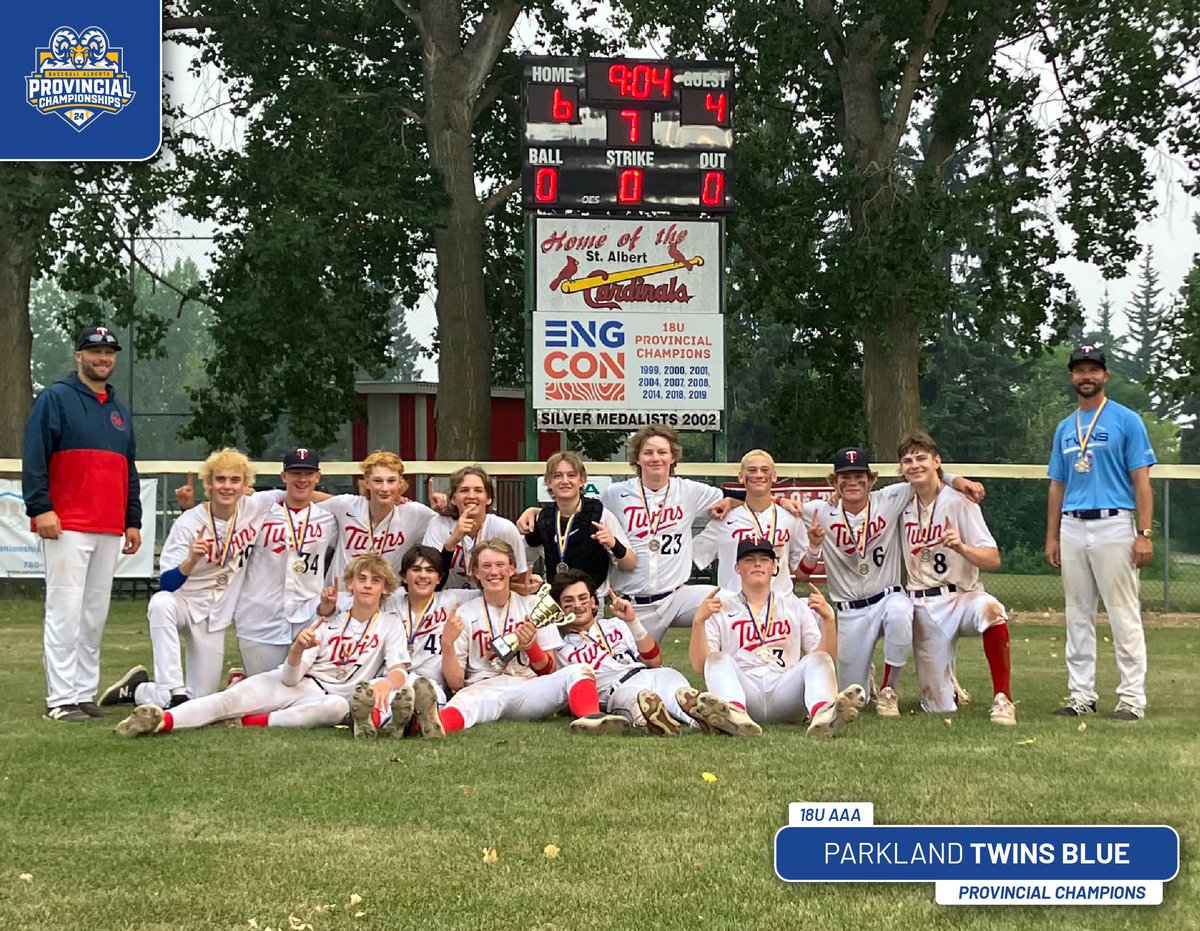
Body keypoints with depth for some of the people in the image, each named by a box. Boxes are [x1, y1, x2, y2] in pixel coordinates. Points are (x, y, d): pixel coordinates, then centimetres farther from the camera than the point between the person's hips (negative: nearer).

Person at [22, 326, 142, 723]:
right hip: (67, 526, -7)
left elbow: (130, 471, 23)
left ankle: (85, 693, 13)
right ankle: (60, 700, -8)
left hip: (110, 531, 7)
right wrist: (40, 508, -16)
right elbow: (34, 457, -7)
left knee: (96, 615, 7)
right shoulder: (55, 399, 0)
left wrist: (133, 521, 17)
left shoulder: (120, 411, 21)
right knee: (65, 612, -9)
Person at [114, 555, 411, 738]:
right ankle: (164, 719, -47)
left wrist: (386, 683, -34)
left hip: (333, 696, -3)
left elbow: (398, 672, -7)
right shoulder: (328, 621, 14)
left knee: (339, 708, -41)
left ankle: (252, 723, -43)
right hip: (295, 683, 3)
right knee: (232, 698, -26)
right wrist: (297, 648, -22)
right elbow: (291, 676, 2)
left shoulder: (390, 625, 9)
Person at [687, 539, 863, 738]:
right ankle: (735, 715, -58)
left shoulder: (795, 606, 20)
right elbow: (700, 665, 4)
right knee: (719, 659, -26)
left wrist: (828, 618, -5)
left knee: (817, 659, -22)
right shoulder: (721, 607, 15)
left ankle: (824, 715, -55)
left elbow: (826, 658, 11)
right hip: (742, 692, -1)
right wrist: (698, 621, -10)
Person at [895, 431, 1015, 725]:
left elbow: (993, 560, -13)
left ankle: (1003, 700, -31)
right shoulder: (903, 504, 7)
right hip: (922, 607, 3)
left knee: (990, 609, -41)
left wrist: (961, 547, -32)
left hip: (961, 597, -3)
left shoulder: (959, 502, -6)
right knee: (941, 708, -1)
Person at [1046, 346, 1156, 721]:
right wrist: (1052, 537, 11)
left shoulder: (1126, 421, 0)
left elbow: (1141, 481, -5)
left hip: (1113, 525, -6)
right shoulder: (1065, 428, 16)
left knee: (1124, 615, -6)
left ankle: (1132, 697, -3)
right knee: (1078, 616, 8)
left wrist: (1144, 533, -13)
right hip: (1072, 528, 6)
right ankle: (1081, 696, 14)